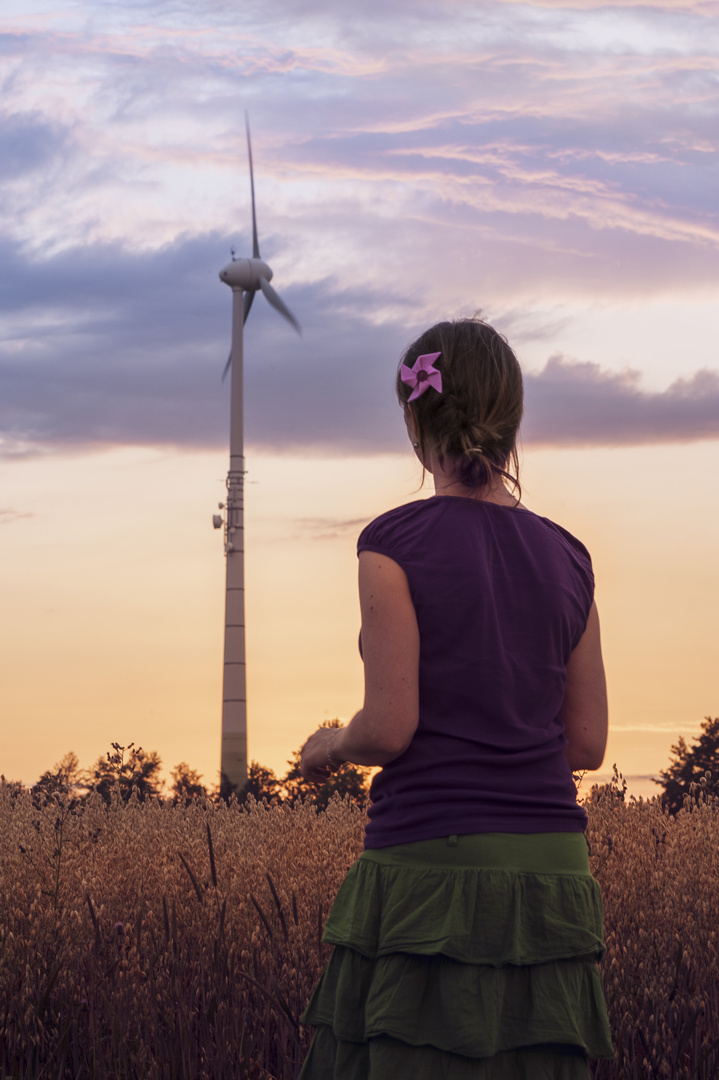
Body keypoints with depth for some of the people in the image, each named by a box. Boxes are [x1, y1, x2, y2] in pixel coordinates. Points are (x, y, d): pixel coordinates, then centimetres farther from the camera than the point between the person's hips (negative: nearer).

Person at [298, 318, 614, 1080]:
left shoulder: (396, 544, -7)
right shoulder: (567, 559, 8)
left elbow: (390, 729, -12)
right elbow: (587, 743, 9)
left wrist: (329, 747, 9)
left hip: (433, 872, -5)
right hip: (549, 870, 5)